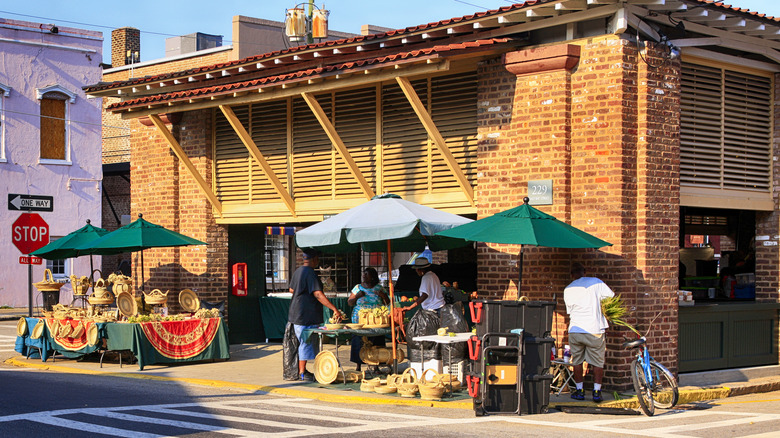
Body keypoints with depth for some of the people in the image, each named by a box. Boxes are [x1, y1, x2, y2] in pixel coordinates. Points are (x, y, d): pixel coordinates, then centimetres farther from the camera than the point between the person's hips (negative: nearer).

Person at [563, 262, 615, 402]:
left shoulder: (568, 289, 7)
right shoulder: (595, 282, 1)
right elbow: (612, 297, 4)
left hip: (575, 330, 2)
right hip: (594, 329, -2)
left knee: (577, 361, 14)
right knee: (598, 362, 8)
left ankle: (579, 391, 17)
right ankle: (596, 391, 6)